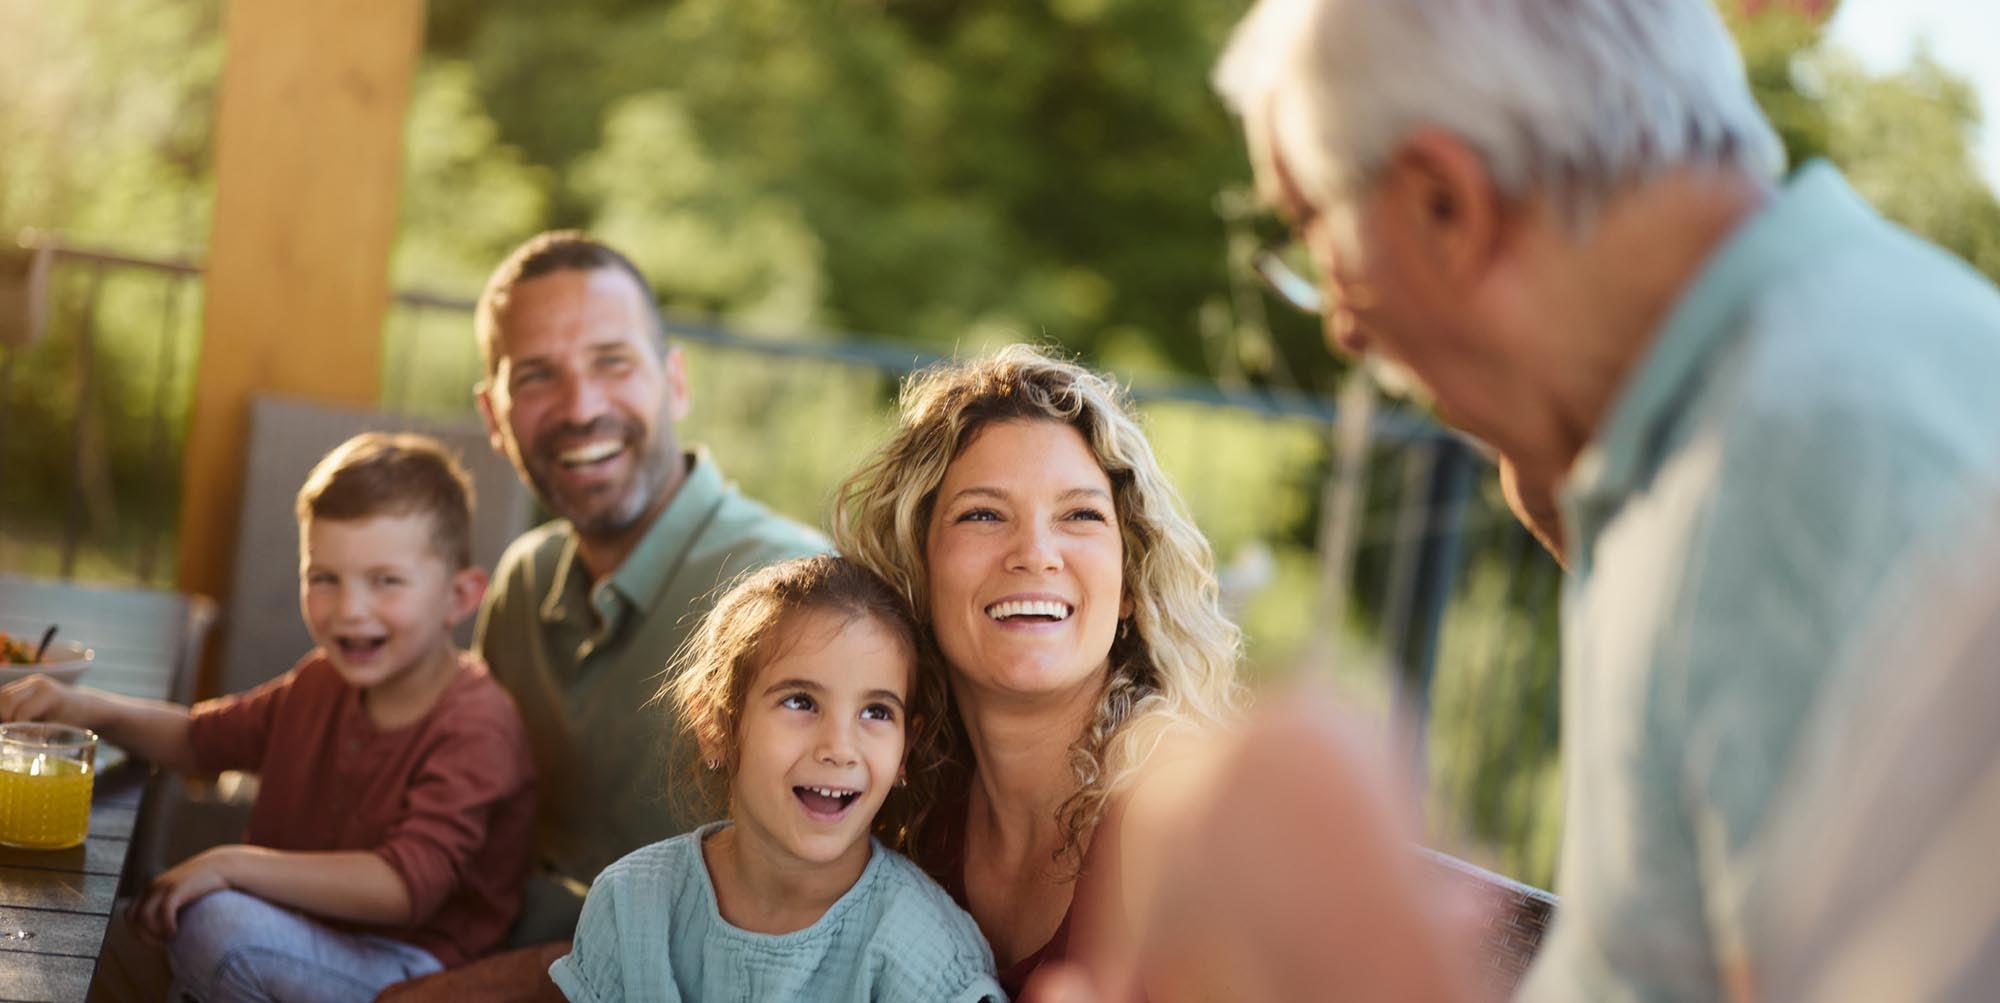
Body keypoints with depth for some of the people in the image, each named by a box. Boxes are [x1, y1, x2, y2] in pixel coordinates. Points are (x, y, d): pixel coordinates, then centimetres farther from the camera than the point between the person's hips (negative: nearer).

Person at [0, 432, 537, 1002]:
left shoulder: (477, 726, -18)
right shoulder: (324, 684, 8)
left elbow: (409, 886, -29)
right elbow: (201, 739, 24)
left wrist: (234, 864, -28)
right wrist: (88, 709, 6)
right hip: (315, 941, 8)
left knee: (215, 922, -26)